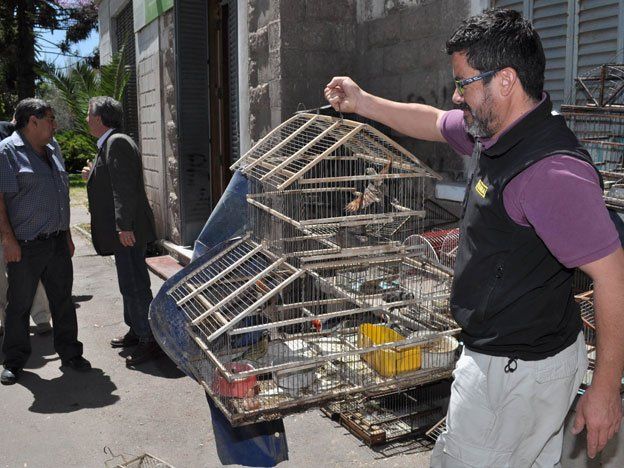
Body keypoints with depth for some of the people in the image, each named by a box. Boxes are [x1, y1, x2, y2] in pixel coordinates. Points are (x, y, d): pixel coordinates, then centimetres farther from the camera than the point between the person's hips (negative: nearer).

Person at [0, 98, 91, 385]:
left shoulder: (52, 149, 15)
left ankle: (70, 353, 22)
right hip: (24, 246, -6)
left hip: (58, 243, 6)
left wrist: (67, 234, 19)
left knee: (63, 300, 11)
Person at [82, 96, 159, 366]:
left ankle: (149, 341, 0)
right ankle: (136, 331, 30)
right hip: (124, 230, 11)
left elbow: (125, 187, -23)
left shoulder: (117, 142, -15)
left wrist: (124, 226, -25)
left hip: (128, 231, -11)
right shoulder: (109, 144, 18)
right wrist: (92, 177, 19)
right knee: (131, 283, 18)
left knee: (134, 286, -7)